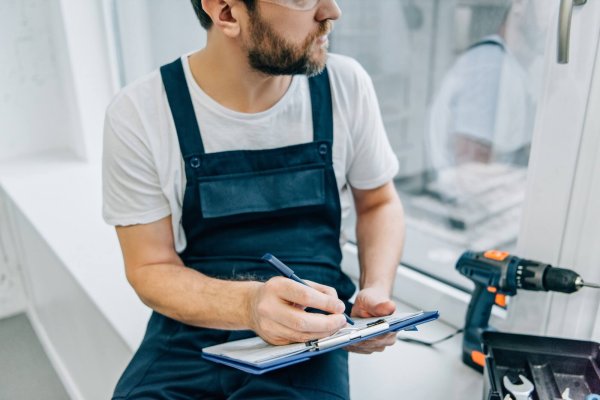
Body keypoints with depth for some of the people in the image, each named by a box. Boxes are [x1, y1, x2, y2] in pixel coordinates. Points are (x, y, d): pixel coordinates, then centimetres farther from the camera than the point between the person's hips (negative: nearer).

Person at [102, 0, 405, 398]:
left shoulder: (346, 86, -6)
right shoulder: (138, 114, -11)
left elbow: (379, 202, 8)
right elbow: (151, 269, -6)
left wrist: (376, 291, -10)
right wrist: (249, 304, -25)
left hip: (309, 329, 1)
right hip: (193, 329, 0)